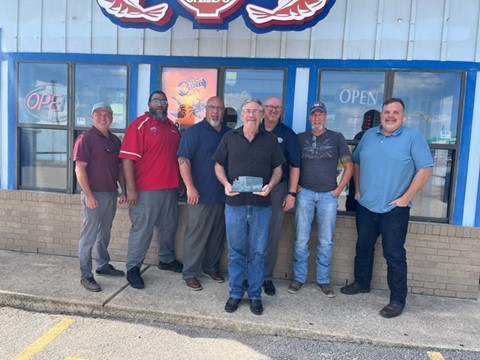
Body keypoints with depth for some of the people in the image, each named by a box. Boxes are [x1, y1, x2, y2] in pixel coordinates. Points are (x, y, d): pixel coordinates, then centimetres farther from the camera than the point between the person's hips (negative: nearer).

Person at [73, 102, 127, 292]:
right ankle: (86, 276, 10)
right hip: (93, 194, -6)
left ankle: (103, 265, 33)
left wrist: (123, 191, 10)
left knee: (104, 233, 18)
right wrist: (88, 195, -18)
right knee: (89, 235, 0)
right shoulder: (85, 139, -9)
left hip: (111, 194, 7)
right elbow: (80, 169, -14)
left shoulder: (115, 141, 11)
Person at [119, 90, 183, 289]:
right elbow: (128, 158, -14)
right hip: (146, 189, -6)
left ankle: (167, 259, 37)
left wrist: (180, 183, 17)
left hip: (170, 188, 7)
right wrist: (131, 189, -19)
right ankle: (133, 268, 18)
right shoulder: (139, 124, -9)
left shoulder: (173, 127, 11)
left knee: (169, 226, 18)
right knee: (142, 229, 2)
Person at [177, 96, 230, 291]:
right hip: (201, 194, -5)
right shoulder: (195, 131, -6)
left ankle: (211, 267, 31)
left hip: (223, 194, 6)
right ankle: (190, 273, 15)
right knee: (196, 234, 2)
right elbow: (183, 160, -13)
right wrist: (190, 187, -19)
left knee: (217, 234, 15)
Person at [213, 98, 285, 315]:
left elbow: (277, 169, 8)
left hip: (261, 204, 0)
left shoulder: (270, 140, 5)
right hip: (235, 203, 0)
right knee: (236, 252, 10)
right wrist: (226, 184, -9)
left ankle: (255, 295, 23)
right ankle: (236, 292, 25)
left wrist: (270, 185, -11)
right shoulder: (229, 138, 6)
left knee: (258, 252, 8)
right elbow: (219, 166, 9)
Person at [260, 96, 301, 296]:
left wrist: (291, 193, -3)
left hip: (277, 189, 0)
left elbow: (294, 166, 3)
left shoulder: (288, 135, 3)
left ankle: (267, 277, 20)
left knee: (272, 235, 6)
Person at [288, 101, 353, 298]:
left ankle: (323, 280, 20)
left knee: (326, 241, 5)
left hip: (328, 195, 0)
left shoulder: (337, 138, 7)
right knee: (301, 239, 2)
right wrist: (295, 186, 1)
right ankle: (299, 277, 17)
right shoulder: (301, 138, 9)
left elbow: (349, 166, 7)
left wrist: (338, 190, 0)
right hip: (305, 193, 0)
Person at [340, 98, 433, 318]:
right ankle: (361, 283, 36)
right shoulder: (369, 135, 8)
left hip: (394, 209, -5)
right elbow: (356, 162, 17)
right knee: (363, 248, 17)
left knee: (394, 255, 0)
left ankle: (398, 300, 13)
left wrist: (406, 198, -13)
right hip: (365, 206, 5)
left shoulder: (413, 137, -7)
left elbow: (425, 169, -11)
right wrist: (358, 189, 9)